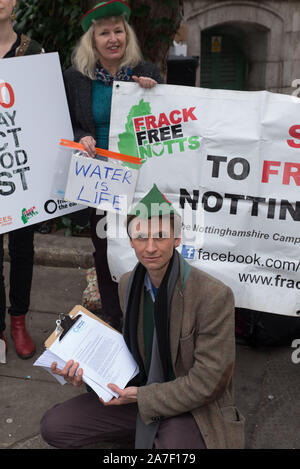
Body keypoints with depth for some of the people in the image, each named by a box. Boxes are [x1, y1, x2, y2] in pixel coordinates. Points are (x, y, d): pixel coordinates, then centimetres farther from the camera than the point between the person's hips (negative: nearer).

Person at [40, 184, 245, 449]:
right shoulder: (128, 284, -1)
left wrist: (141, 396, -16)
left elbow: (208, 383, -19)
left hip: (193, 409, -5)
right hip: (139, 393, 6)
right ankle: (150, 436, 13)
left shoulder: (214, 296, -23)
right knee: (53, 427, 0)